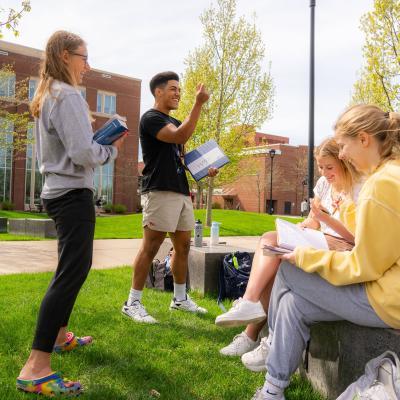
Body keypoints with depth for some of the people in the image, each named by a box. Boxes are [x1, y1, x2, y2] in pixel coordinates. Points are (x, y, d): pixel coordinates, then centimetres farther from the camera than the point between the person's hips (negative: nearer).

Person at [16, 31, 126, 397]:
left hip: (58, 192, 11)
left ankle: (59, 335, 35)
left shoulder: (46, 98, 16)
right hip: (73, 193, -11)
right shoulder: (68, 96, -15)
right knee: (72, 272, -13)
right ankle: (36, 368, -14)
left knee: (72, 267, 21)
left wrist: (100, 144, 8)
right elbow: (82, 153, -22)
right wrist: (112, 149, -4)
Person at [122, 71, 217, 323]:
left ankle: (180, 298, 23)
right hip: (160, 191, -9)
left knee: (183, 246, 11)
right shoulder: (151, 118, -6)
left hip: (181, 192, 9)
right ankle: (133, 303, 0)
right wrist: (199, 103, -22)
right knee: (151, 246, -8)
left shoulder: (175, 123, 22)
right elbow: (181, 136, -22)